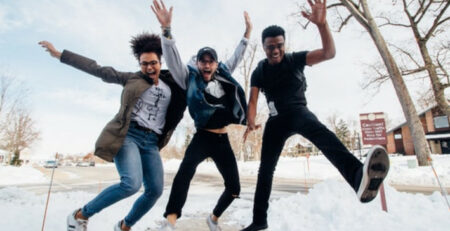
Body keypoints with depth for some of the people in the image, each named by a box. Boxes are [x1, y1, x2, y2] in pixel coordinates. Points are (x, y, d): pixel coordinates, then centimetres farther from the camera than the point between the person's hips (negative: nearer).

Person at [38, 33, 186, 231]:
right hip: (128, 135, -4)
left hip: (151, 143, 4)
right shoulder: (132, 79, 8)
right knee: (132, 183, -24)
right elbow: (98, 70, 8)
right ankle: (81, 215, 2)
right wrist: (59, 54, 9)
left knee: (155, 190, -3)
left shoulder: (171, 84, 14)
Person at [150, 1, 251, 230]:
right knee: (187, 169, -37)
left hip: (223, 140, 5)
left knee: (234, 187, 8)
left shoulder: (223, 75, 12)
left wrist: (247, 32, 24)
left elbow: (237, 56, 23)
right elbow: (173, 59, -12)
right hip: (203, 138, -4)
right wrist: (166, 29, -24)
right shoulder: (190, 78, 1)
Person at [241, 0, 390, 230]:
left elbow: (329, 53, -17)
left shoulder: (295, 59, -4)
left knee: (319, 132, -39)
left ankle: (358, 175, -66)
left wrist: (321, 24, -32)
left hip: (298, 112, -2)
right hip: (276, 120, 3)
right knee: (265, 168, 0)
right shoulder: (258, 73, 1)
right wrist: (250, 122, -28)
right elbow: (252, 100, -8)